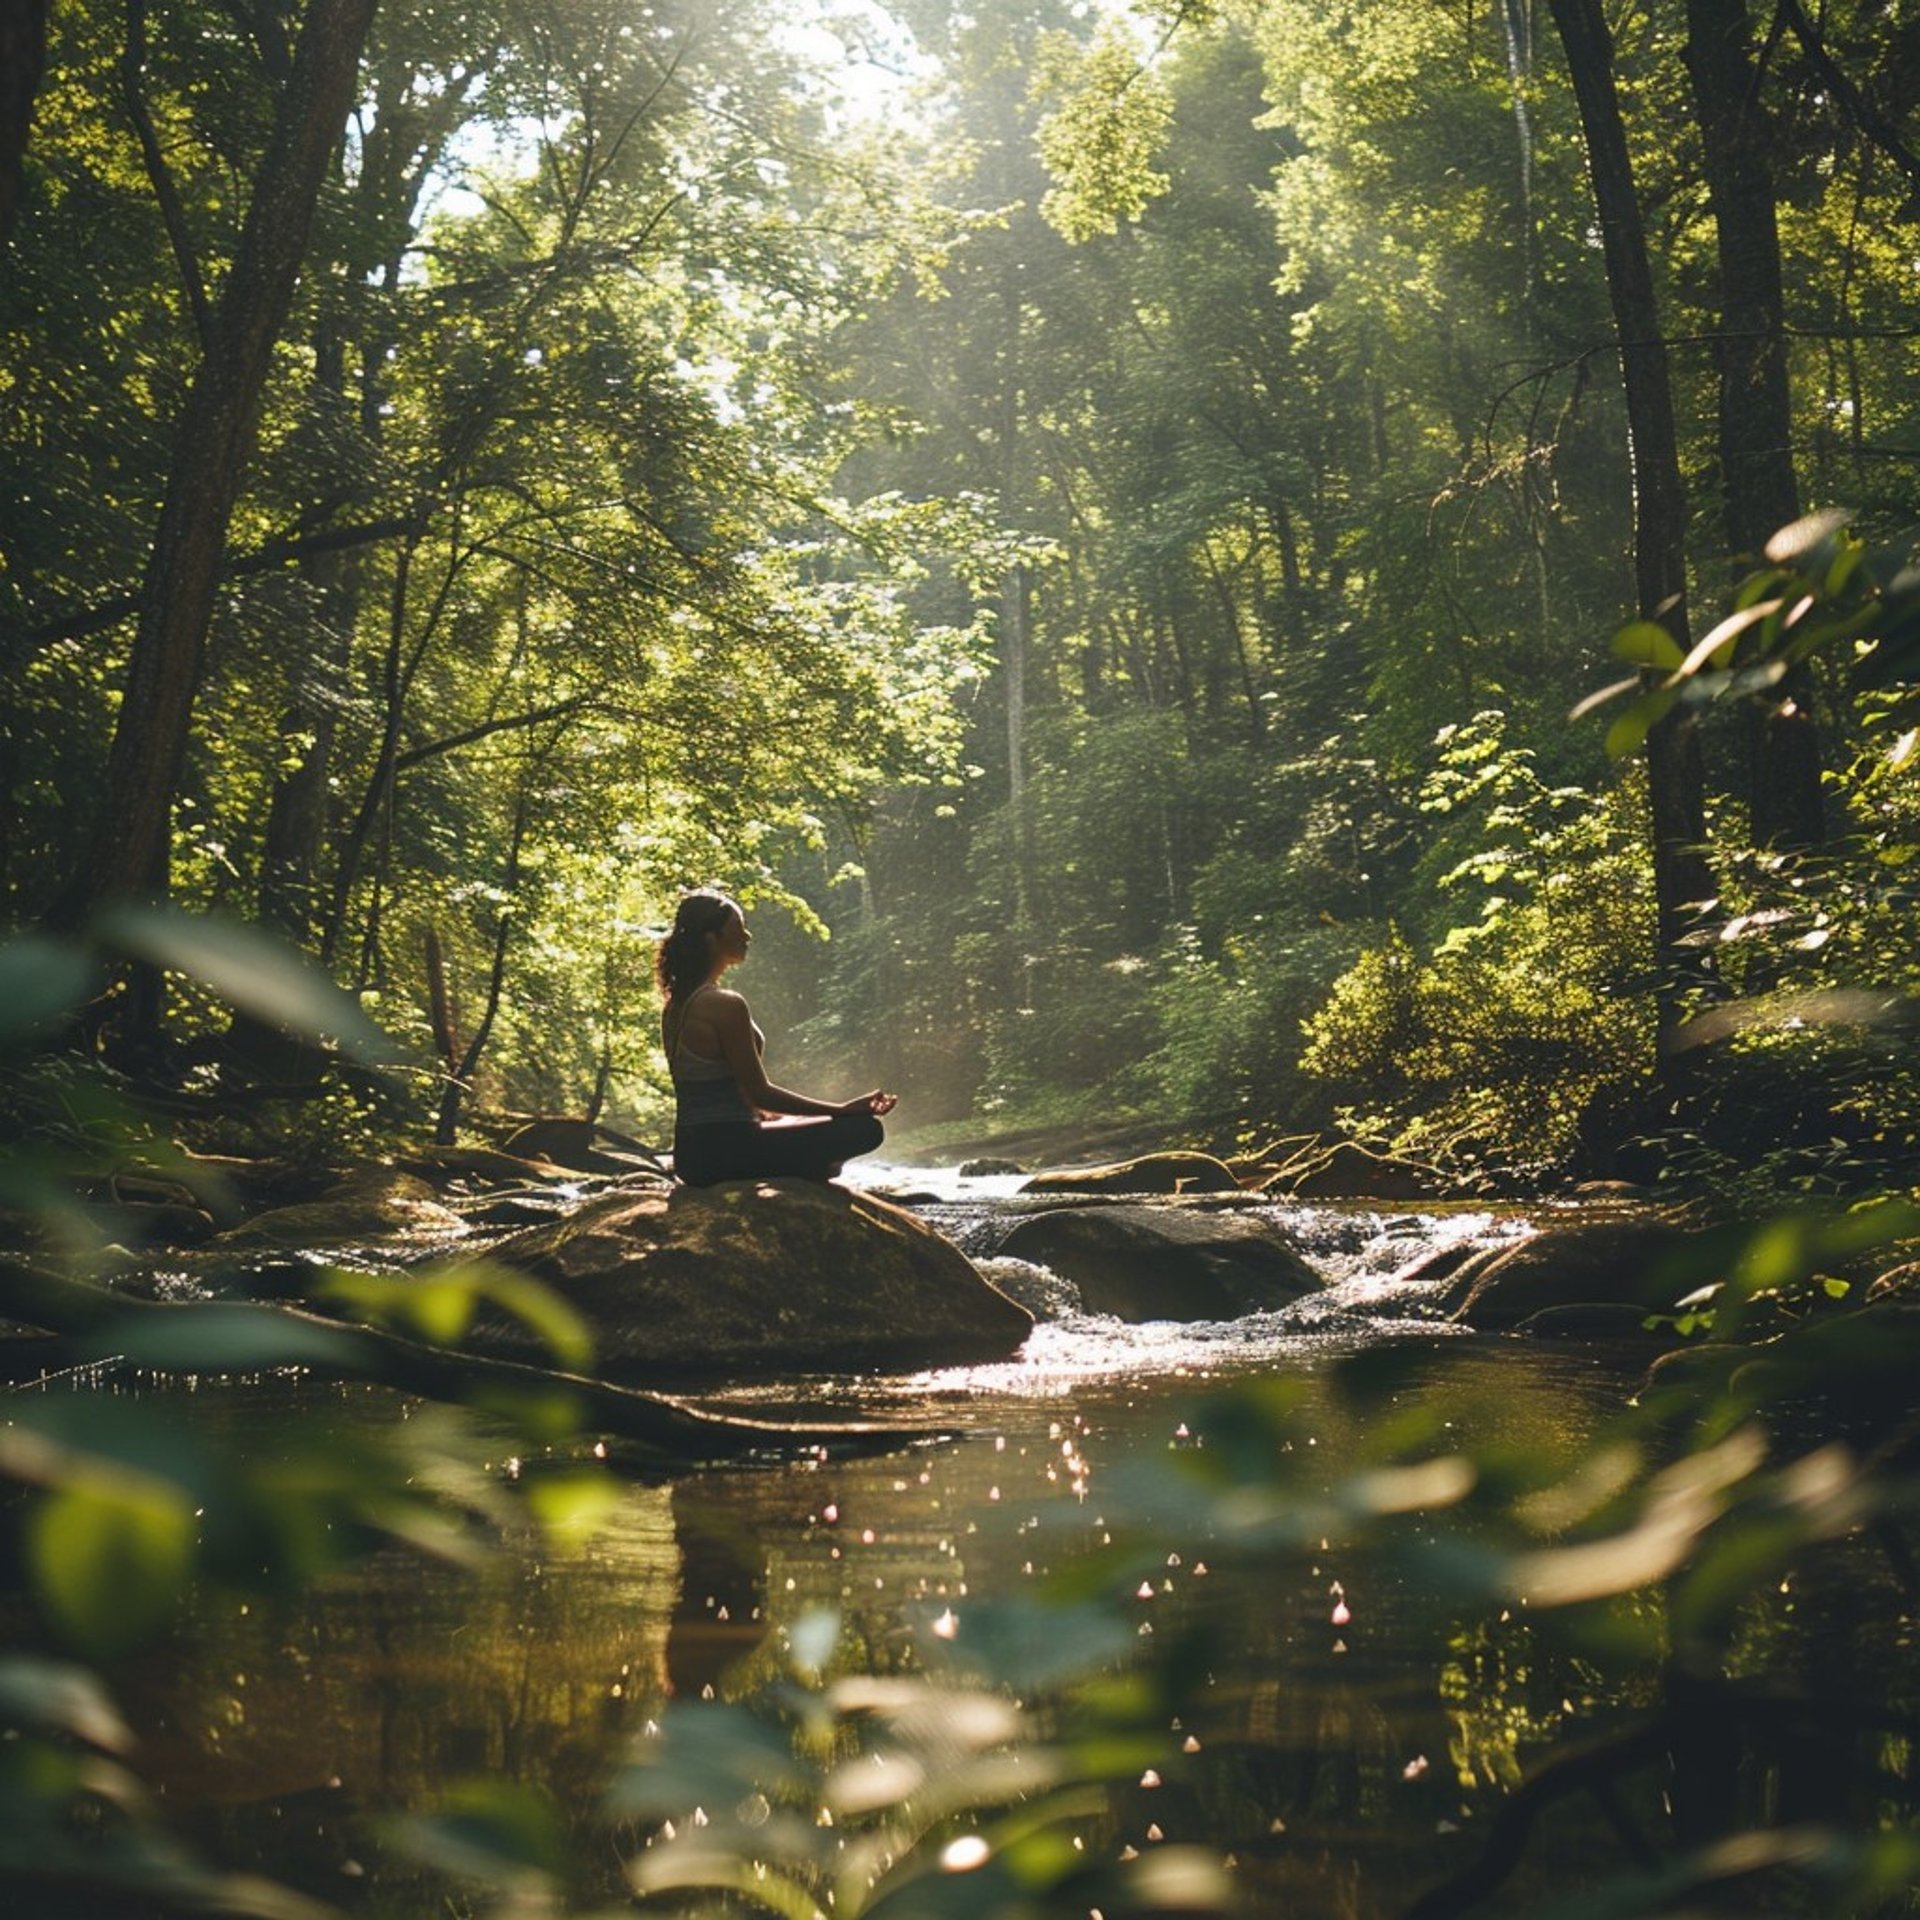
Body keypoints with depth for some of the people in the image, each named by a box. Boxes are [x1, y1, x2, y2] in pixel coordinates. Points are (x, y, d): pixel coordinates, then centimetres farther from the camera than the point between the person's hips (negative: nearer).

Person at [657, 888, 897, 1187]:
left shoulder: (674, 1006, 10)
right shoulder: (725, 1006, -17)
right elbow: (760, 1093, -15)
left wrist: (761, 1114, 30)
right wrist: (844, 1109, -10)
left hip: (690, 1154, 9)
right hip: (726, 1150, -9)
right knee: (865, 1128, -9)